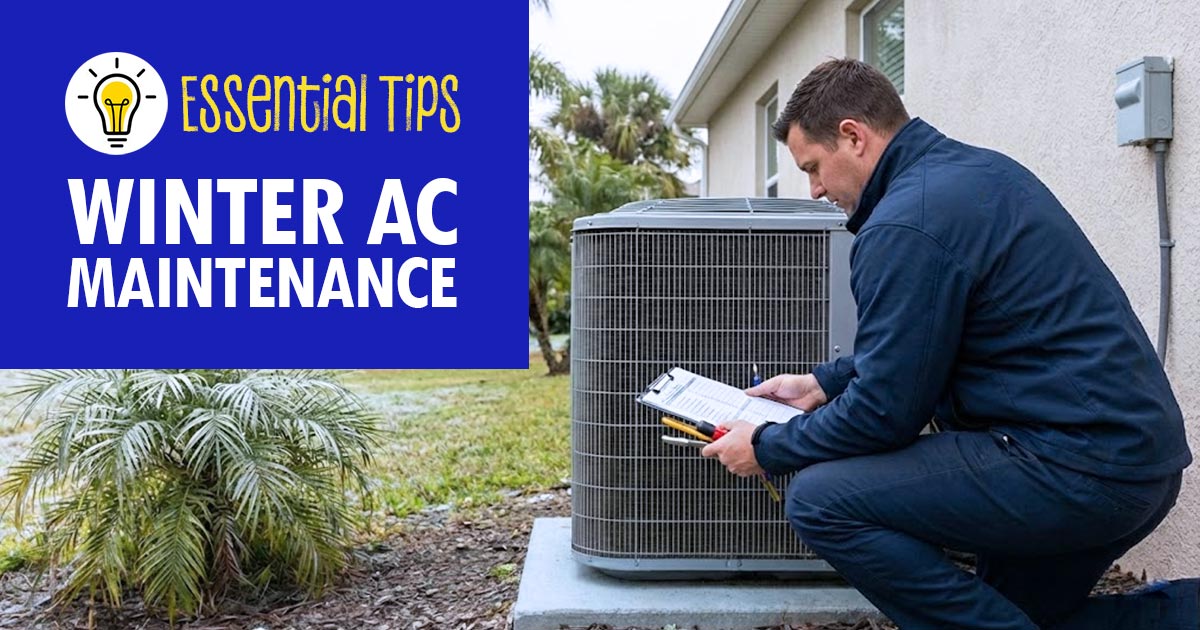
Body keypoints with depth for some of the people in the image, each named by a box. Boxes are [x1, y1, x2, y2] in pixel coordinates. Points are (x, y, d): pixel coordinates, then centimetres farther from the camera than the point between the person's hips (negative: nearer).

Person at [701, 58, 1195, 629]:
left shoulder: (905, 225, -19)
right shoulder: (981, 168, 13)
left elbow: (883, 411, -15)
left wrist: (765, 449, 0)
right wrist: (824, 383, 22)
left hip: (1076, 464, -10)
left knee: (821, 501, -15)